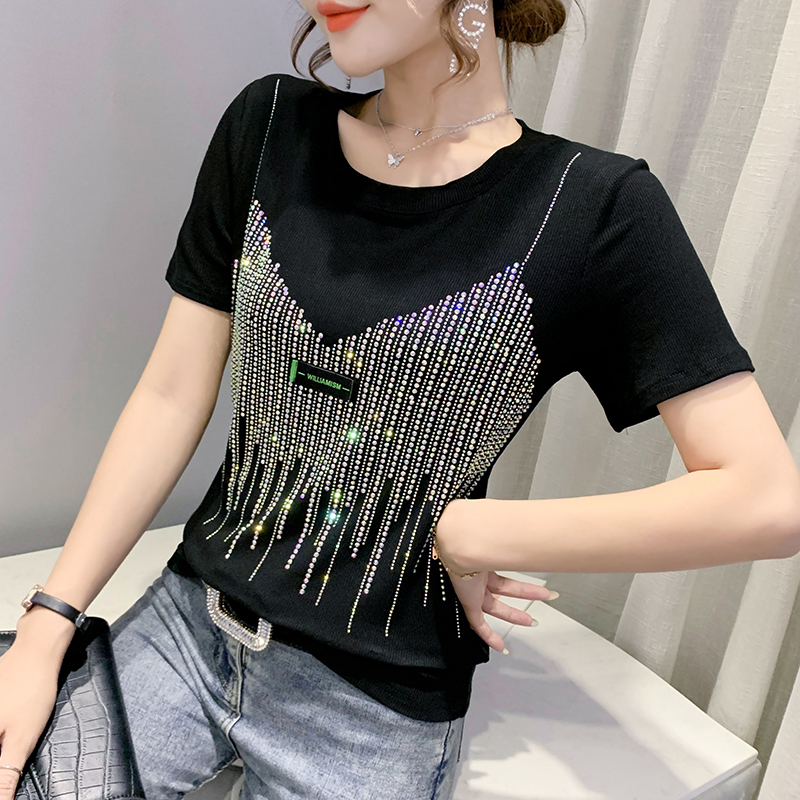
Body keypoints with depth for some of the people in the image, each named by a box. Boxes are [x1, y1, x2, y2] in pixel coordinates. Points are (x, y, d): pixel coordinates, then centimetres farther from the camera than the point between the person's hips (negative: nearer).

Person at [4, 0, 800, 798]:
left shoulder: (594, 207, -11)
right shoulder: (269, 126, 0)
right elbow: (171, 398, 0)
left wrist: (465, 533, -14)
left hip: (373, 700, -3)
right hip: (189, 620, 4)